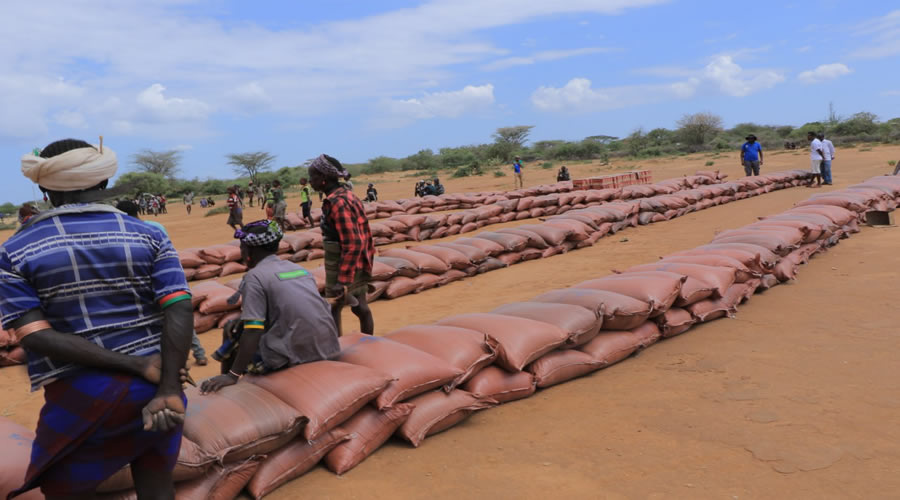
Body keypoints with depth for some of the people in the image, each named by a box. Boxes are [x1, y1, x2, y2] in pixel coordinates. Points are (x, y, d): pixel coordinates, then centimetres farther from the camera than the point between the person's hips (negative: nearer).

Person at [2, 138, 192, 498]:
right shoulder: (149, 236, -1)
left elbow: (35, 336, -12)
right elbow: (179, 311, -13)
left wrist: (143, 368, -16)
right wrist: (168, 388, -16)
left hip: (80, 391, -1)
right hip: (154, 384, 2)